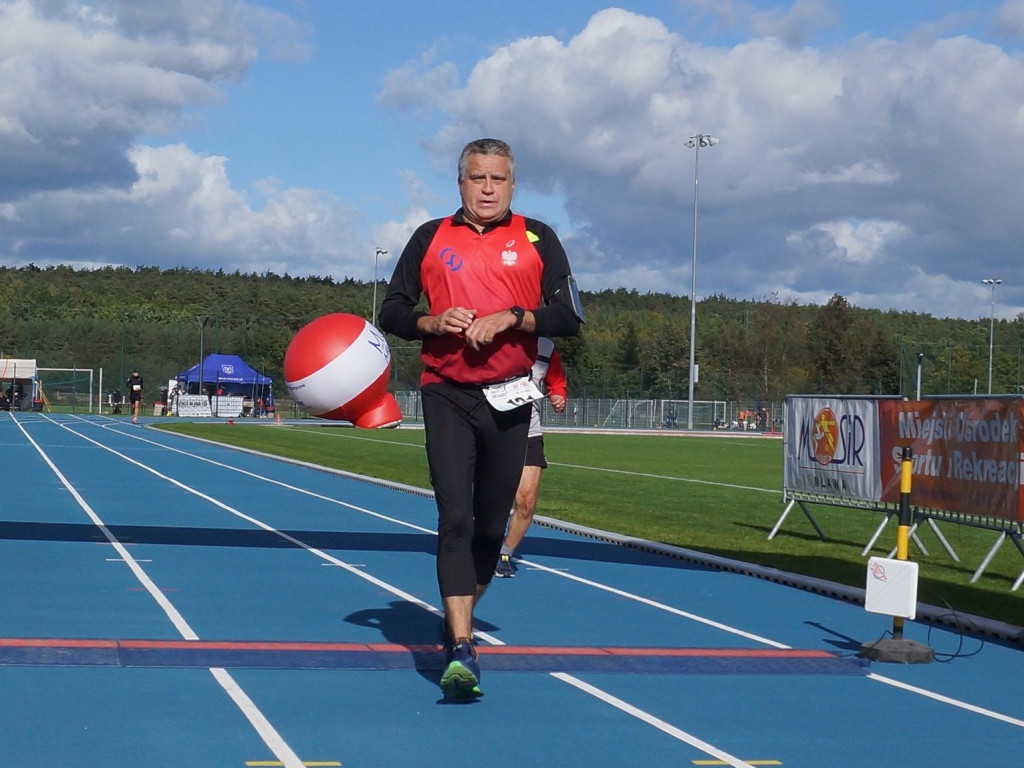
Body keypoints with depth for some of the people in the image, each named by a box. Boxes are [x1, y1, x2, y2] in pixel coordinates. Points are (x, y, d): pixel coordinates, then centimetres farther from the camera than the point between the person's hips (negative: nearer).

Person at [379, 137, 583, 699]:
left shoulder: (537, 238, 7)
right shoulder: (431, 238, 9)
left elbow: (569, 315, 1)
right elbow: (391, 312, 10)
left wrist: (511, 318, -14)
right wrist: (433, 322, -9)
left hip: (509, 399, 1)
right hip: (447, 395, -1)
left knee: (492, 522, 9)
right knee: (455, 518, -13)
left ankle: (458, 618, 33)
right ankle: (461, 651, -18)